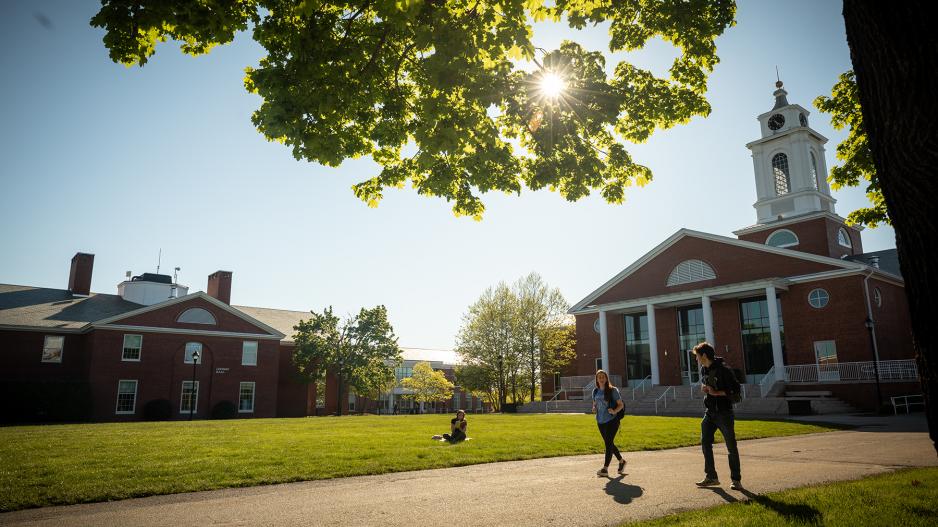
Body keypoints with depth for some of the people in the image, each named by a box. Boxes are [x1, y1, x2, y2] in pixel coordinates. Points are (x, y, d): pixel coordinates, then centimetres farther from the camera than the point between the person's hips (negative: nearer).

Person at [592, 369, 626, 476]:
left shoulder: (613, 390, -6)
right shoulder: (595, 391, 7)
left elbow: (621, 405, -4)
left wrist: (614, 411, -22)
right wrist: (594, 409, -4)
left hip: (612, 420, -6)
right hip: (600, 421, 6)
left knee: (609, 443, -10)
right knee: (609, 444, 14)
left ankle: (605, 468, -8)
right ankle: (621, 461, 35)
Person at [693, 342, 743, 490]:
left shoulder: (723, 369, -15)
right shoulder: (703, 370, 8)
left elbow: (736, 389, -15)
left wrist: (716, 393, -22)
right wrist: (703, 388, 1)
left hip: (724, 412, -7)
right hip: (710, 412, 7)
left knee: (731, 447, 1)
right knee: (705, 443, 4)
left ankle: (736, 480, 10)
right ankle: (711, 477, 13)